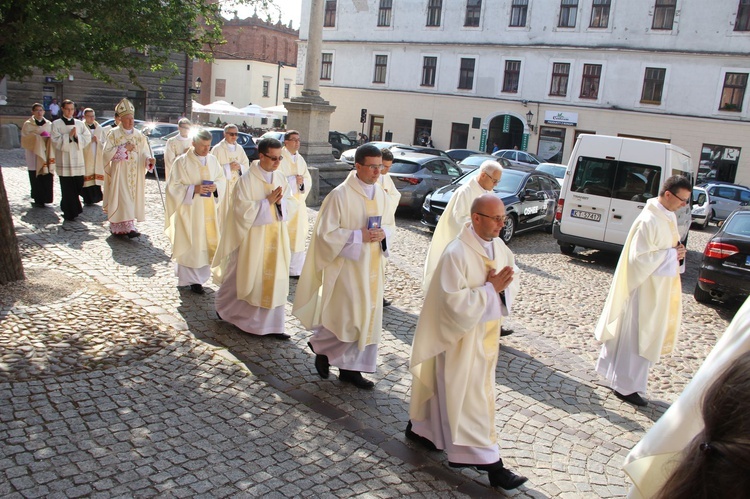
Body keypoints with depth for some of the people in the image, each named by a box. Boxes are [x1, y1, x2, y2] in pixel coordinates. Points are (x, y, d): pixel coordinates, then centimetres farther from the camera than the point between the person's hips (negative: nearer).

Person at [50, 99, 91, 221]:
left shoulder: (80, 123, 12)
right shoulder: (56, 124, 2)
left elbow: (87, 138, 4)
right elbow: (56, 140, -7)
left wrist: (77, 136, -12)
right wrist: (69, 135, -16)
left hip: (77, 159, 3)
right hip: (64, 160, -3)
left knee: (78, 185, 4)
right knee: (67, 187, -3)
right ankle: (70, 213, 4)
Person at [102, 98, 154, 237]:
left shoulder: (139, 135, 8)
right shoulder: (114, 134, -2)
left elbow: (144, 153, 4)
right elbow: (106, 154, -7)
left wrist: (149, 159, -18)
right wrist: (124, 148, -13)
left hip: (135, 174, 4)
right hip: (120, 173, -4)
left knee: (132, 198, 4)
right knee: (123, 199, -11)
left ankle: (128, 225, 11)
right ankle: (127, 227, -15)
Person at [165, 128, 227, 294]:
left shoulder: (212, 160, 6)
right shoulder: (182, 161, -8)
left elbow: (222, 179, 13)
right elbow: (173, 186, -9)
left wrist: (215, 187, -9)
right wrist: (194, 189, -20)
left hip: (208, 209, 5)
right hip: (189, 209, -5)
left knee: (207, 241, 6)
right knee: (190, 243, -1)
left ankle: (201, 274, 23)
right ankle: (191, 280, 9)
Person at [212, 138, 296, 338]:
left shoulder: (280, 177, 4)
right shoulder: (247, 180, -13)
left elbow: (291, 203, 6)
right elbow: (242, 209, -17)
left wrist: (280, 201, -15)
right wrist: (267, 201, -20)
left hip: (276, 237, 5)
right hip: (253, 237, -5)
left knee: (274, 278, 6)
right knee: (245, 276, 10)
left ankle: (272, 324, 15)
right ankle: (224, 306, 37)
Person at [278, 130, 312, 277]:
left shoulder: (300, 159, 13)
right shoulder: (279, 158, -8)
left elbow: (308, 180, 12)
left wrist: (302, 182, -9)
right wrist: (294, 179, -17)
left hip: (298, 203, 6)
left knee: (298, 236, 8)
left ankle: (295, 269, 17)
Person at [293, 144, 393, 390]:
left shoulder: (380, 194, 7)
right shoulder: (340, 195, -14)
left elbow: (389, 224, 18)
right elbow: (325, 233, -14)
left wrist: (383, 233, -6)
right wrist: (359, 236, -20)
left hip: (371, 266, 7)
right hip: (347, 266, -7)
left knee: (368, 316, 9)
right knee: (349, 318, -5)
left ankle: (350, 368, 22)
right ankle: (320, 344, 24)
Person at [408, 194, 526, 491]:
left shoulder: (499, 247, 1)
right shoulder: (456, 254, -22)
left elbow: (512, 287, 7)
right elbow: (454, 302, -25)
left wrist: (503, 285, -15)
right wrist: (490, 288, -24)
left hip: (487, 332, 8)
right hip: (463, 334, -8)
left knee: (447, 387, 20)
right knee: (468, 395, 2)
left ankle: (420, 428, 39)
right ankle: (488, 461, 10)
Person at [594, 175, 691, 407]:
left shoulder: (669, 216, 7)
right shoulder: (649, 220, -23)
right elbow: (639, 257, -25)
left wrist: (677, 251, -2)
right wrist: (672, 254, -19)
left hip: (658, 287, 10)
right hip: (645, 287, -10)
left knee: (646, 334, 19)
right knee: (637, 337, 0)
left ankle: (620, 378, 33)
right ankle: (626, 386, 13)